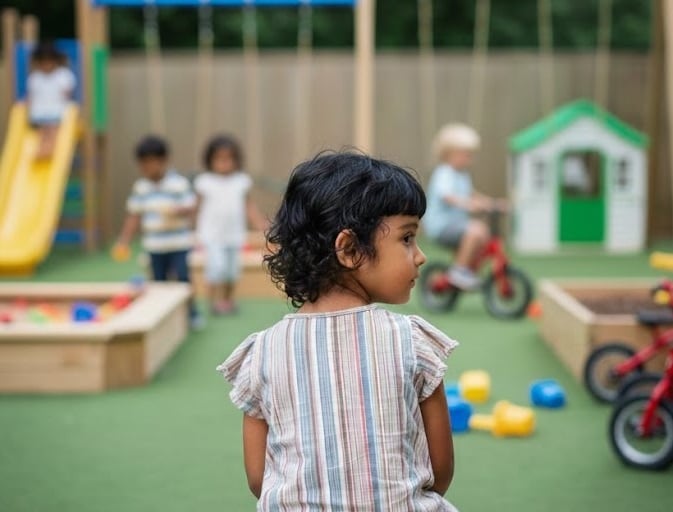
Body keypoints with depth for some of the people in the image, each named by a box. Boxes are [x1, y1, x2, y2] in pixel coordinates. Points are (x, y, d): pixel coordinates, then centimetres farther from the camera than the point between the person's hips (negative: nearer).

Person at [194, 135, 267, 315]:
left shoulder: (242, 181, 5)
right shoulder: (205, 182, -1)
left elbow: (249, 206, 12)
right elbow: (200, 209, 4)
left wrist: (261, 225, 8)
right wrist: (199, 233, 5)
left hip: (234, 234, 3)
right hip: (212, 234, -3)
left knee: (233, 268, 7)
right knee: (217, 266, -14)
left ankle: (229, 299, 22)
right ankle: (215, 299, -3)